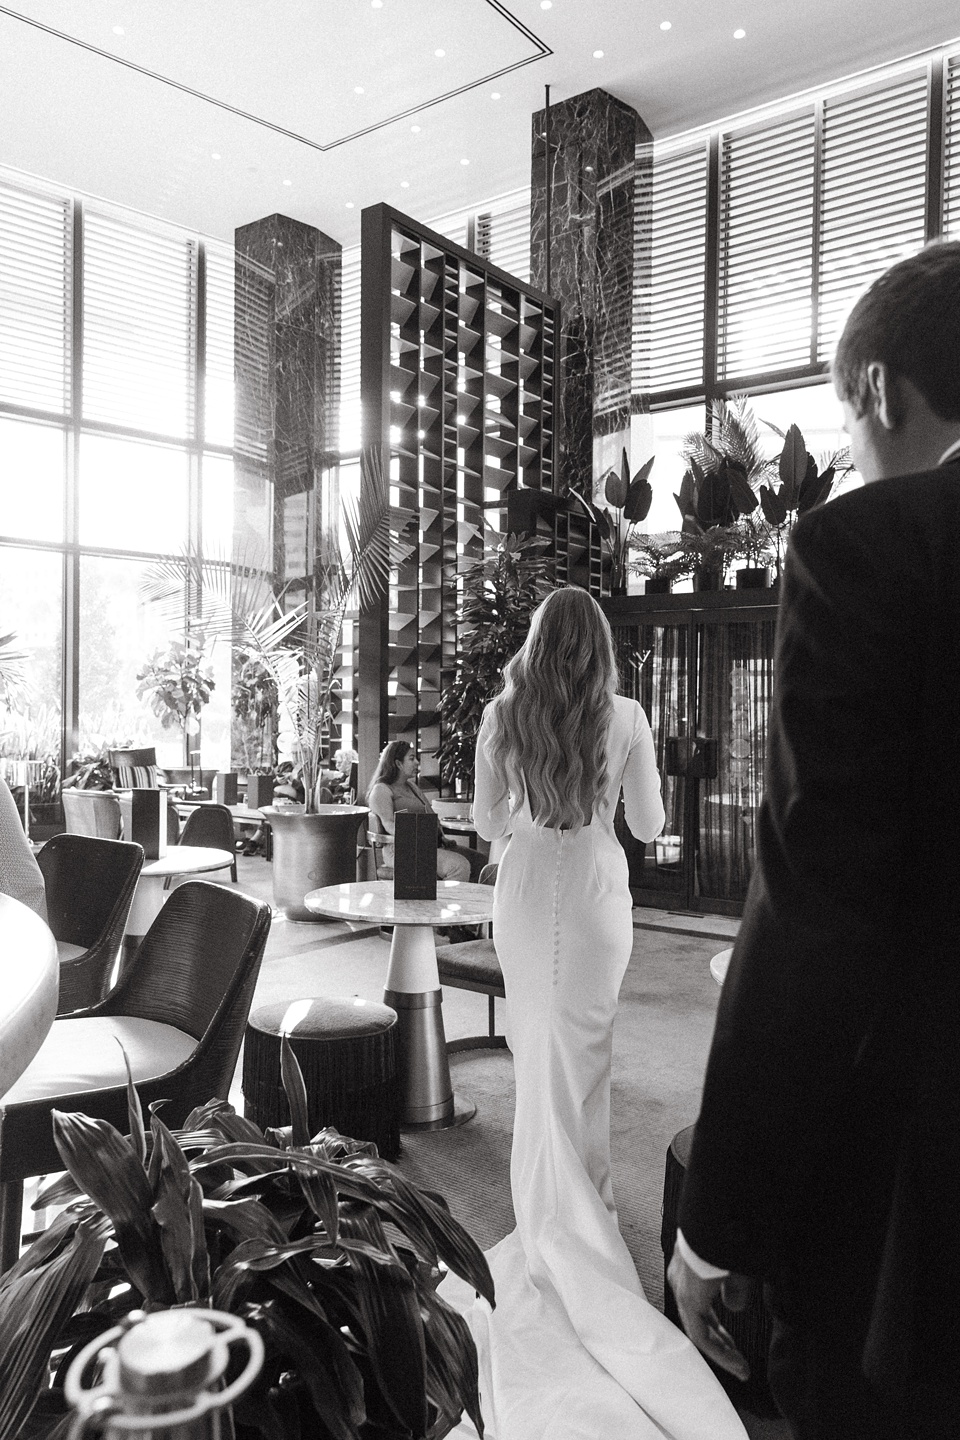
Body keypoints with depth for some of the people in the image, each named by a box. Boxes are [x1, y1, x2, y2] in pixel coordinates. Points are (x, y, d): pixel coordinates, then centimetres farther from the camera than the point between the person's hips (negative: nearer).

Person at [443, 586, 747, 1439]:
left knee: (537, 1051, 13)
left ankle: (552, 1210, 23)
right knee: (581, 1055, 10)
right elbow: (649, 825, 0)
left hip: (525, 892, 1)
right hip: (597, 892, -1)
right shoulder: (626, 717, -7)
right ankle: (581, 1202, 19)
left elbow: (488, 823, 2)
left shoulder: (503, 716, -4)